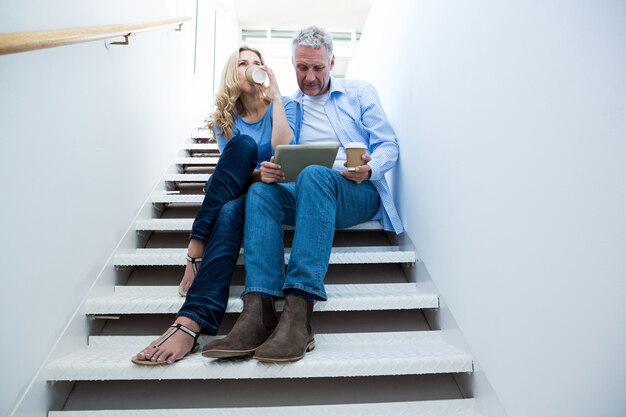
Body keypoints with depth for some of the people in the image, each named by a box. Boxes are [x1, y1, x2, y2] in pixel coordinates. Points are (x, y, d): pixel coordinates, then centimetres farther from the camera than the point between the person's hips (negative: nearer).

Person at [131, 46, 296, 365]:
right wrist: (259, 173, -22)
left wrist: (276, 96, -10)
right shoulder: (225, 118, 12)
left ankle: (193, 319, -45)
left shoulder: (284, 106, 7)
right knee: (243, 144, -28)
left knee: (230, 212, -35)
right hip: (237, 195, 2)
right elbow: (234, 170, -1)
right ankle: (197, 250, -38)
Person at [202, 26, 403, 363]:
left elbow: (389, 145, 5)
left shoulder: (359, 92, 14)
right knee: (260, 191, -28)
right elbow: (279, 161, 14)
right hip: (309, 195, 3)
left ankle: (298, 313, -45)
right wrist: (267, 171, -11)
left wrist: (369, 169, -17)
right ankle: (258, 312, -40)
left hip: (359, 193, -3)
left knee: (314, 175, -36)